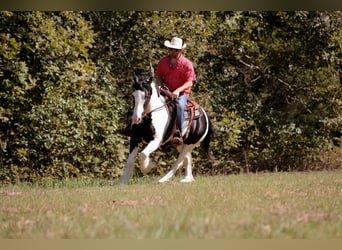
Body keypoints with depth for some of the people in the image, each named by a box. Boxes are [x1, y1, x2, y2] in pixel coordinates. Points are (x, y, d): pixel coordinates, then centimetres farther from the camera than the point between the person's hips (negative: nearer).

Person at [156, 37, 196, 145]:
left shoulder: (187, 64, -5)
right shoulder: (163, 61, 8)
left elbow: (190, 82, -10)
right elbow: (159, 76, 18)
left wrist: (178, 90, -25)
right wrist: (160, 85, -4)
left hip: (182, 93, -5)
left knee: (180, 106, -36)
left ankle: (179, 133, -37)